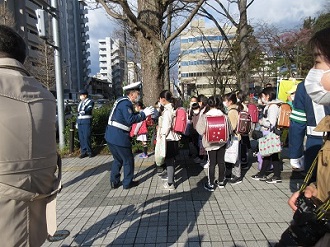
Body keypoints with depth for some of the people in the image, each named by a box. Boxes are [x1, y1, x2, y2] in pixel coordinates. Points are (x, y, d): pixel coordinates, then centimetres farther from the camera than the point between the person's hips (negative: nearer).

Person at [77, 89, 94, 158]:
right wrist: (77, 122, 20)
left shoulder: (90, 102, 1)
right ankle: (83, 152, 11)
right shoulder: (80, 103, 21)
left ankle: (89, 151, 2)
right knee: (81, 138, 5)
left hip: (87, 121, -6)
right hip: (80, 122, 7)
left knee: (86, 137, -9)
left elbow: (89, 109, -17)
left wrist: (84, 111, -37)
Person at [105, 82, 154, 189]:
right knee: (128, 160, 9)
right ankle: (127, 183, 22)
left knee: (118, 159, 23)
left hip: (111, 136, 10)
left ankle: (114, 182, 29)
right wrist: (144, 114, -15)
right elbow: (130, 120, -24)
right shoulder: (125, 103, -16)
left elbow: (131, 115, 17)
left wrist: (144, 112, 11)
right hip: (119, 137, -10)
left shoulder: (123, 101, 15)